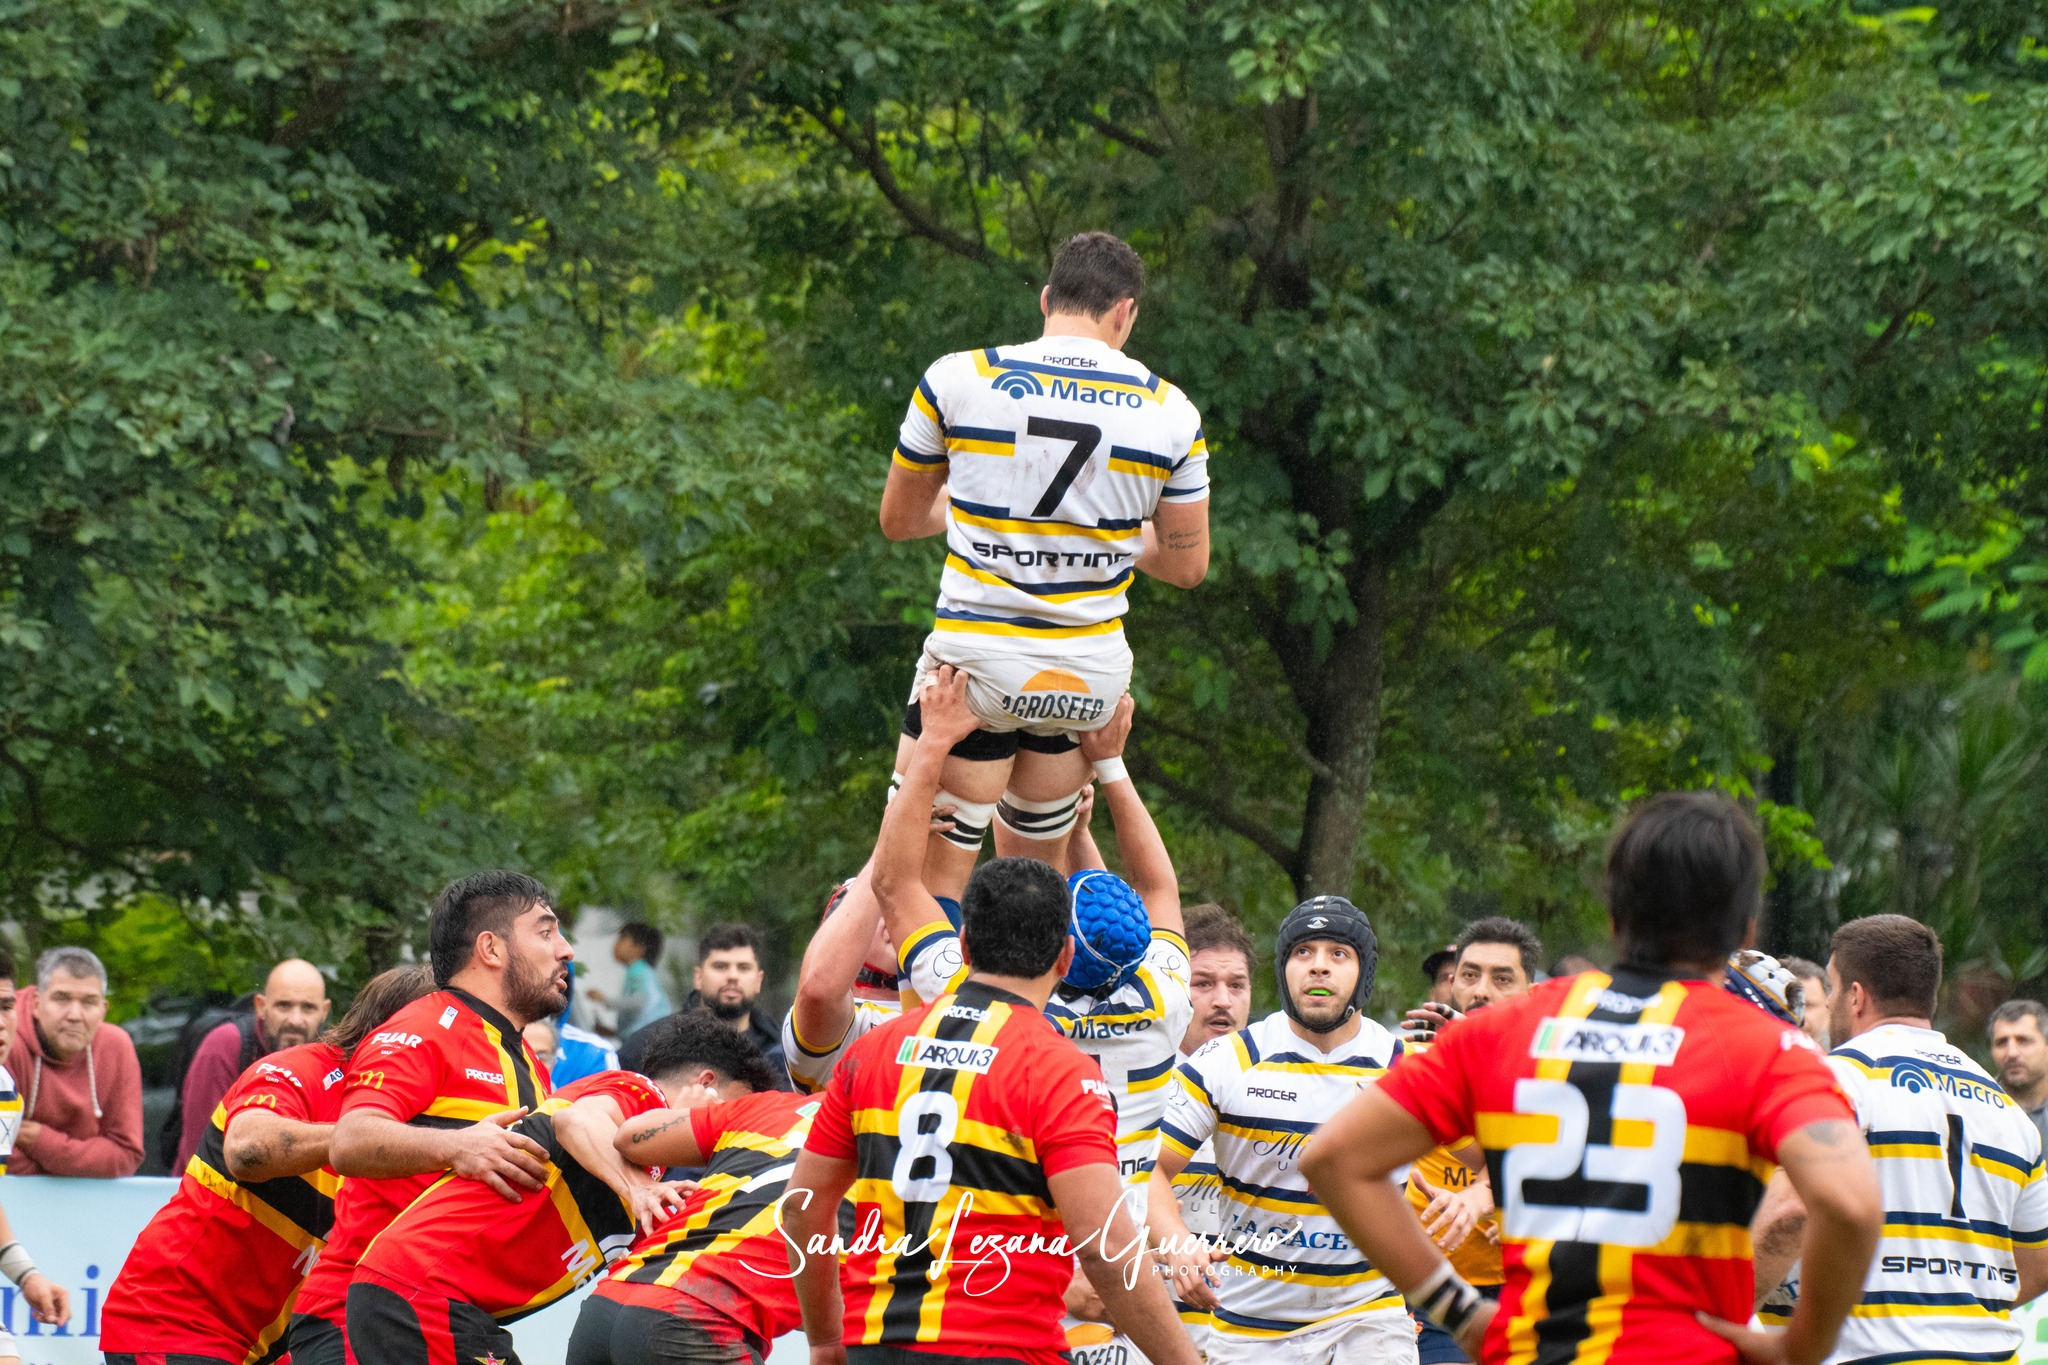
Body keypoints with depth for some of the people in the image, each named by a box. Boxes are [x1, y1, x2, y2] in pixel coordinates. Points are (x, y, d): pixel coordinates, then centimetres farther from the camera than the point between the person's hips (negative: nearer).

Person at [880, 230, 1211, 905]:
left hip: (976, 660, -3)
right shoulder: (1171, 413, 0)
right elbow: (1187, 565, 9)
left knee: (927, 880, -3)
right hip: (1093, 678, 3)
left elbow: (898, 520, 9)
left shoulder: (955, 379, -4)